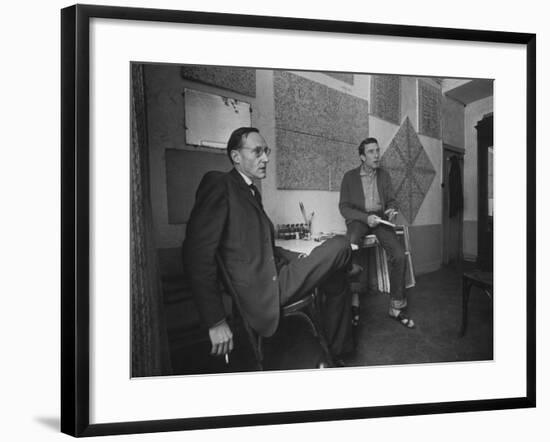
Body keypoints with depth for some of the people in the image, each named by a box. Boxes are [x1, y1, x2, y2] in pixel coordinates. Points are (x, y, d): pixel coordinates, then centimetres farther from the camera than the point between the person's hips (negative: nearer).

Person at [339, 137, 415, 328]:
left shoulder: (384, 175, 14)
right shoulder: (350, 176, 3)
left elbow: (391, 200, 16)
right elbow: (344, 207, -1)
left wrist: (392, 210, -10)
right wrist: (366, 217, -17)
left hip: (380, 218, 3)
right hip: (358, 218, -3)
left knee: (399, 255, -23)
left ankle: (397, 307, -11)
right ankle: (353, 304, -26)